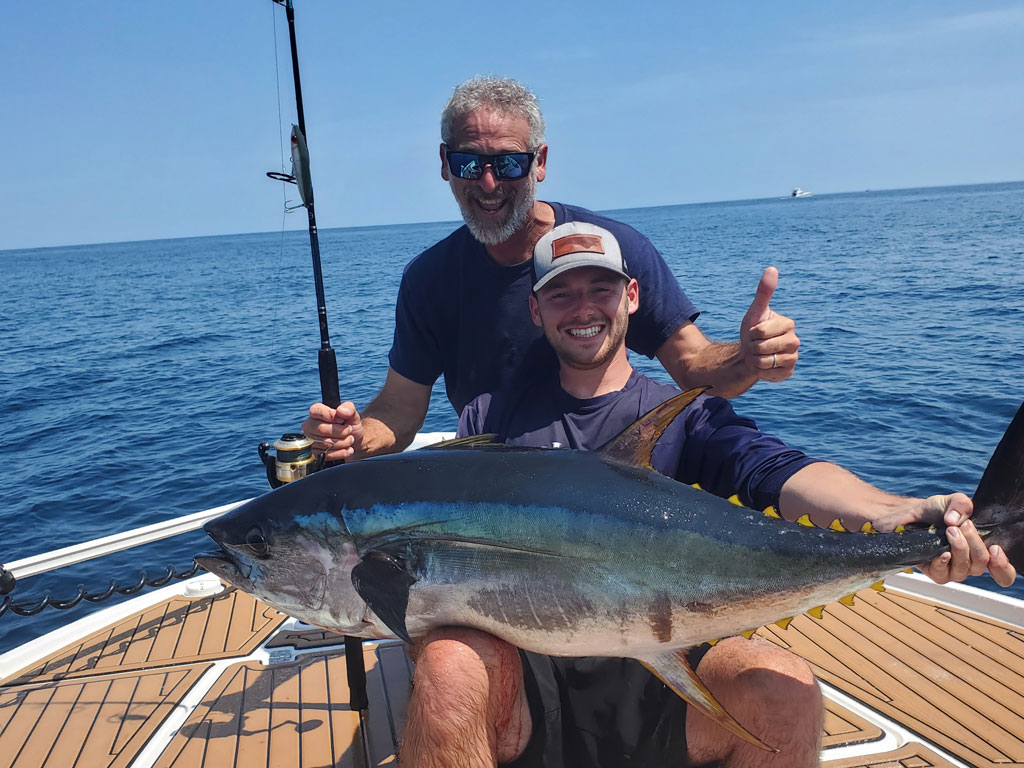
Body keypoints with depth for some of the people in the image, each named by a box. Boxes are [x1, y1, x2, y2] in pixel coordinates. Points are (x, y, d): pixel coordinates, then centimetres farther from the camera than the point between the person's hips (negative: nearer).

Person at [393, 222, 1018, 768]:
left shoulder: (689, 416, 10)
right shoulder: (491, 415, 13)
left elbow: (777, 472, -9)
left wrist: (895, 514, -28)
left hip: (653, 671, 1)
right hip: (520, 665, 0)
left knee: (784, 688, -27)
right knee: (448, 669, -34)